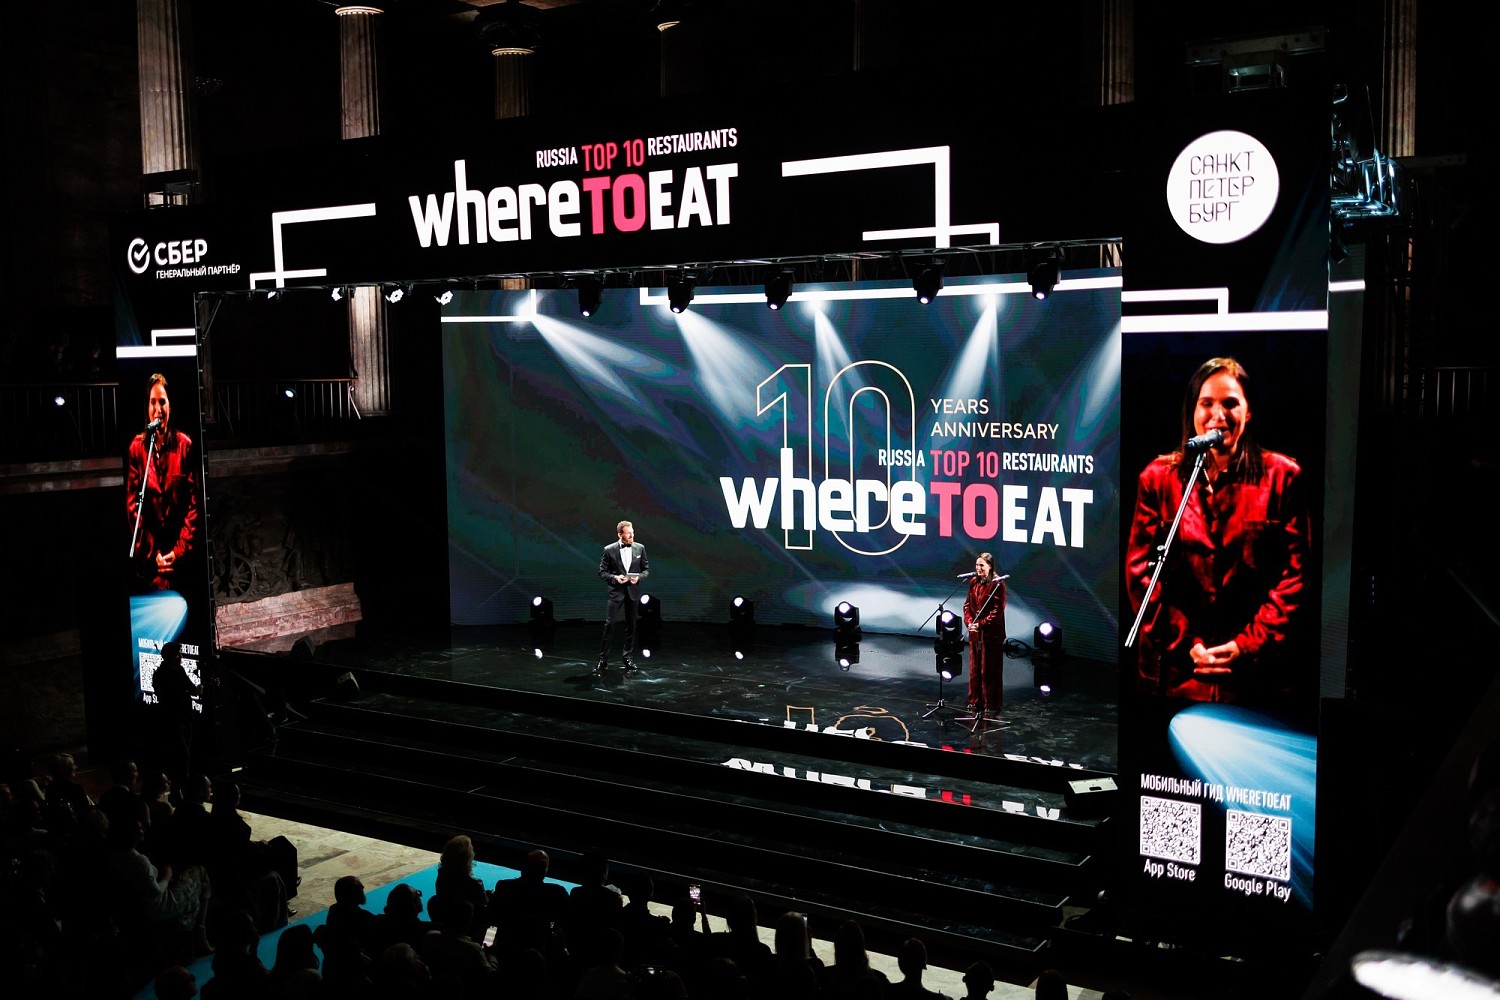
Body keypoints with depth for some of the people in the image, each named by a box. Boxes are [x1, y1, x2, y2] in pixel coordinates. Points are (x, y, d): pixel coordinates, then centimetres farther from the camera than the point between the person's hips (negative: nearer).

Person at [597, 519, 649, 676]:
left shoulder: (640, 548, 2)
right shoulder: (609, 550, -5)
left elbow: (646, 569, 9)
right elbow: (602, 572, -1)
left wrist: (638, 577, -11)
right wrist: (614, 578, -17)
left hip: (633, 592, 3)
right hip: (616, 592, -3)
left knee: (631, 625, 9)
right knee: (609, 624, -7)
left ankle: (627, 656, 22)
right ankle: (603, 659, 0)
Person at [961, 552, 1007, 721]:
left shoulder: (997, 584, -12)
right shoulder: (973, 582, 8)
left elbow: (998, 610, -15)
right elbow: (967, 604, 11)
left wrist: (981, 624, -20)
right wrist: (969, 621, -6)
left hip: (991, 633, -6)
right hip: (975, 633, 6)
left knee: (990, 670, 1)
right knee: (974, 669, 12)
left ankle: (991, 706, 9)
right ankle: (975, 704, 22)